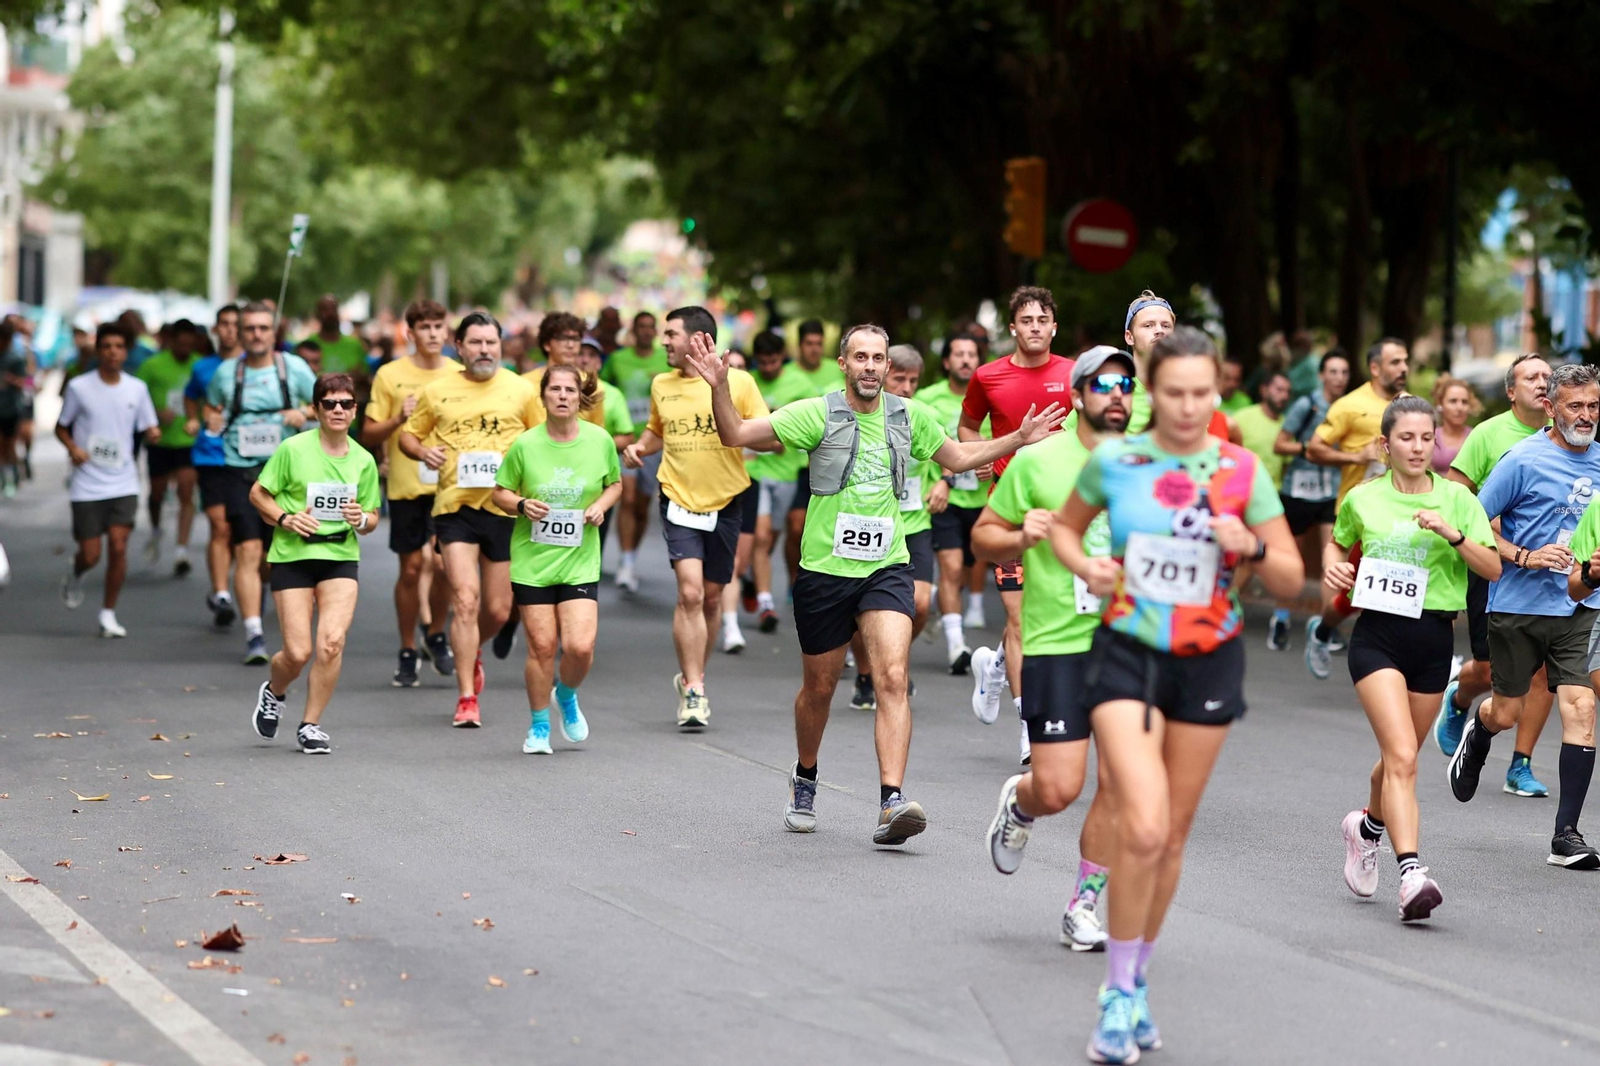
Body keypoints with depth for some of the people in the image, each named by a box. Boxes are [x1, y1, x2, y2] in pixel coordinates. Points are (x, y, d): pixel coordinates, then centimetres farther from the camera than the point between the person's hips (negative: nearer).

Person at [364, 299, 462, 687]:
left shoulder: (460, 375, 6)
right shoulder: (390, 375, 1)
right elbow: (369, 435, 2)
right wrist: (398, 419, -15)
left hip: (449, 484, 1)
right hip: (405, 485, -1)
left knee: (442, 562, -12)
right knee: (411, 567, 3)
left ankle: (436, 636, 13)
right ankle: (407, 651, 17)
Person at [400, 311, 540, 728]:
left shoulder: (521, 390, 5)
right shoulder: (436, 391, 5)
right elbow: (408, 434, 15)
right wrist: (422, 451, -7)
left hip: (506, 508, 1)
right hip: (454, 506, -1)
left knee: (498, 610, 7)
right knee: (465, 599, -13)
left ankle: (470, 651, 42)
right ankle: (467, 699, -7)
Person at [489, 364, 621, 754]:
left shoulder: (600, 440, -2)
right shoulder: (525, 445, -6)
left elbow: (615, 483, 15)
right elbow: (499, 493, 5)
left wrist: (601, 505, -5)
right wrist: (521, 505, -15)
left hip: (580, 563, 1)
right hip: (532, 560, -1)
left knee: (580, 647, -11)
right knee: (542, 646, -1)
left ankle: (566, 696, 24)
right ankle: (539, 727, 20)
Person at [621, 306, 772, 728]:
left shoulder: (738, 382, -4)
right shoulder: (662, 385, 6)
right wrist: (639, 447, 3)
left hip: (725, 503, 0)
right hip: (678, 501, 0)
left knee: (711, 597, 10)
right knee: (690, 592, -15)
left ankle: (692, 678, 31)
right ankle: (694, 690, -13)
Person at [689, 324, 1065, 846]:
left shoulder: (909, 417, 5)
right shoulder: (818, 414, -6)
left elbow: (958, 456, 23)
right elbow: (736, 434, -8)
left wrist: (1017, 439, 14)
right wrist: (719, 386, -24)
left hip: (886, 569, 1)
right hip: (825, 568, -1)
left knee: (893, 679, -18)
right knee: (819, 687, 13)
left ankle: (892, 803, -25)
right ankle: (804, 780, 40)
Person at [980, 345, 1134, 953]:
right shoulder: (1037, 461, -2)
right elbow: (983, 535, 5)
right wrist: (1021, 539, -14)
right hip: (1057, 644, -3)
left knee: (1119, 785, -3)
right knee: (1058, 788, -7)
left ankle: (1084, 908, 13)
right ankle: (1017, 805, 30)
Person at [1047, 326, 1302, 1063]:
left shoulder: (1241, 470, -4)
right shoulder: (1113, 461, -5)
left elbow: (1291, 579, -1)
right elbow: (1064, 527, 12)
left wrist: (1252, 547, -21)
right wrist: (1083, 565, -8)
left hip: (1209, 663, 2)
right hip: (1127, 656, -2)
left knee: (1173, 835, 12)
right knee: (1143, 827, -18)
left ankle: (1136, 984, 30)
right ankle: (1119, 995, -4)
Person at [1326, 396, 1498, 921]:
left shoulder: (1455, 498, 1)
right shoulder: (1362, 498, 2)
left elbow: (1493, 568, -4)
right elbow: (1337, 542, 22)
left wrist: (1452, 533, -19)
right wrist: (1332, 565, 1)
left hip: (1434, 637, 2)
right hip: (1378, 636, -2)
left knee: (1399, 759, 16)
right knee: (1402, 757, -19)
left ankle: (1368, 826, 47)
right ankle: (1411, 873, -26)